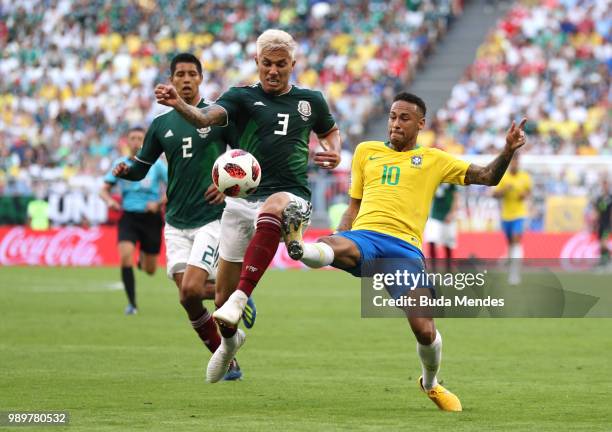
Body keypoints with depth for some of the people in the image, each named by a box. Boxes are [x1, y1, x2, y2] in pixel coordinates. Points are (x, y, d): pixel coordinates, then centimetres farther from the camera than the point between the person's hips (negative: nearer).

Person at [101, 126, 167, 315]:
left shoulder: (156, 164, -3)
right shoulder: (120, 164, 2)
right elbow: (104, 190, 7)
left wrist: (158, 203, -15)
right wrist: (109, 200, -15)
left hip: (151, 218, 0)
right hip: (128, 216, 0)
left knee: (150, 270, 6)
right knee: (125, 256, -24)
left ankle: (143, 258, 45)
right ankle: (132, 303, -13)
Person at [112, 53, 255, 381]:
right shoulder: (161, 124, 9)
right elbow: (141, 167, 14)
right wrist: (125, 171, -8)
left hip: (212, 218, -4)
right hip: (176, 223, 4)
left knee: (191, 289, -20)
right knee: (188, 298, -4)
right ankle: (226, 361, 12)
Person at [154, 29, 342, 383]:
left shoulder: (311, 101, 11)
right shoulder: (243, 97, 4)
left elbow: (330, 130, 31)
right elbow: (207, 117, -16)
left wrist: (335, 153, 7)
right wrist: (179, 105, -38)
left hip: (291, 196, -1)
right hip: (243, 198, 2)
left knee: (271, 208, -42)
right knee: (222, 294, 5)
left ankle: (240, 300, -47)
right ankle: (230, 340, 41)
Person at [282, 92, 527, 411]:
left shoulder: (434, 160, 19)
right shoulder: (366, 151, 23)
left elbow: (487, 177, 16)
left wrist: (508, 150, -2)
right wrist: (340, 236, 12)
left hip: (405, 247, -1)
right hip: (364, 236, 1)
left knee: (424, 329, -10)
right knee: (333, 247, -38)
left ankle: (431, 383, 16)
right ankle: (299, 248, -68)